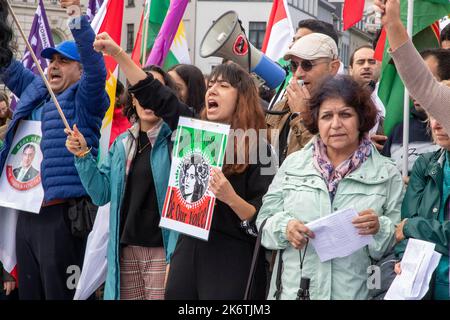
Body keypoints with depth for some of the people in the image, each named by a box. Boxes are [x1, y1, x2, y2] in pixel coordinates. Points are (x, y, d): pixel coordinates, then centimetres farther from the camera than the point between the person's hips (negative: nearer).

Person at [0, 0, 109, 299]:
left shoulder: (83, 101, -3)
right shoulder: (35, 91, 16)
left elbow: (95, 67, -20)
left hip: (61, 213, -7)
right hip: (26, 213, 7)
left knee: (60, 292, -4)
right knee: (28, 291, 14)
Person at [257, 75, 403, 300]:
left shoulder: (387, 174, 0)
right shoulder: (293, 164, 5)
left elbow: (399, 241, -1)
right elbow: (265, 220, 5)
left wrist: (379, 229, -20)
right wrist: (285, 227, -14)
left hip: (355, 292, -1)